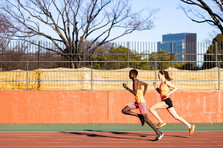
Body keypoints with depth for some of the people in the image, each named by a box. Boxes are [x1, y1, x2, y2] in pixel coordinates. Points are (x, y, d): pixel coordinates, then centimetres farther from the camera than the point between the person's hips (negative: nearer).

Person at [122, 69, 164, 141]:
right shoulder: (137, 81, 13)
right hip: (137, 102, 9)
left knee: (145, 119, -9)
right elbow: (146, 84, 29)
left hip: (141, 102, -9)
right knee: (124, 111, 4)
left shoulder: (136, 82, -15)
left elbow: (135, 93, -26)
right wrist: (143, 94, 24)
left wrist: (126, 87, -19)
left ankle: (159, 133, -7)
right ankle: (140, 116, 8)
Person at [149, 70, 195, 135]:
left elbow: (176, 88, -9)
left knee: (151, 109, -11)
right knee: (176, 117, 7)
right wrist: (156, 87, 13)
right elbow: (160, 92, 26)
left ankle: (161, 122, -6)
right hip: (164, 101, 9)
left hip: (166, 101, -9)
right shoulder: (162, 83, 18)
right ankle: (190, 126, 8)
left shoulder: (166, 82, -8)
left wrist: (169, 93, -19)